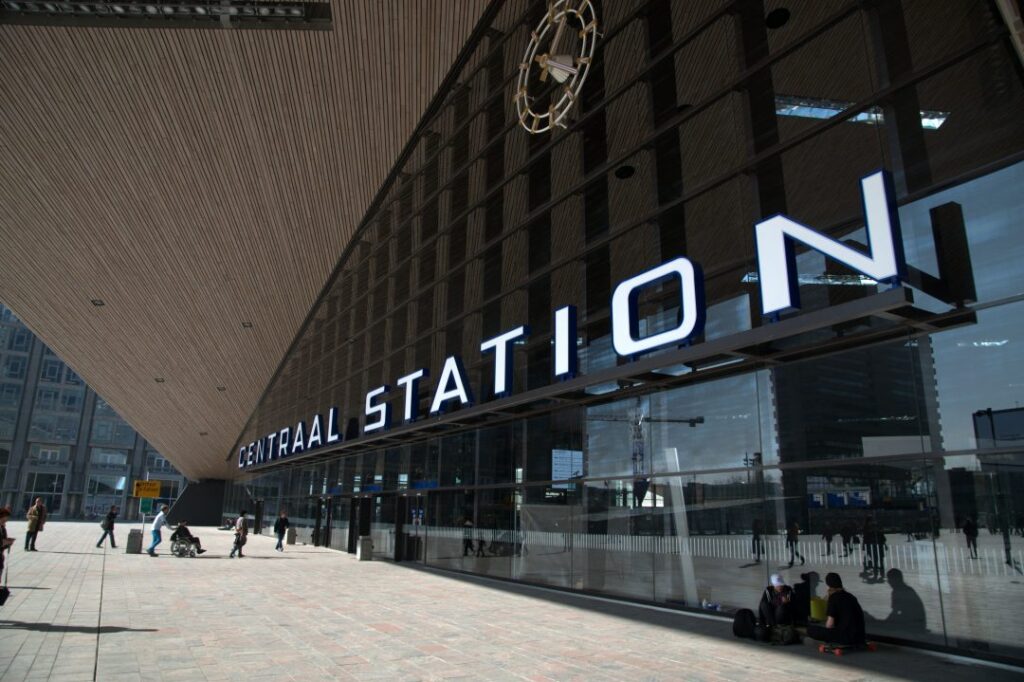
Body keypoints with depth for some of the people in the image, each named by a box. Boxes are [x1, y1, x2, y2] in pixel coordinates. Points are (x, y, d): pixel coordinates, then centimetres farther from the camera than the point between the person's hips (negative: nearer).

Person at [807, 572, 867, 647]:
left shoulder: (834, 597, -8)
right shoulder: (851, 597, 13)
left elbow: (829, 625, -11)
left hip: (846, 637, -8)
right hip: (860, 638, 8)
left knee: (810, 629, -4)